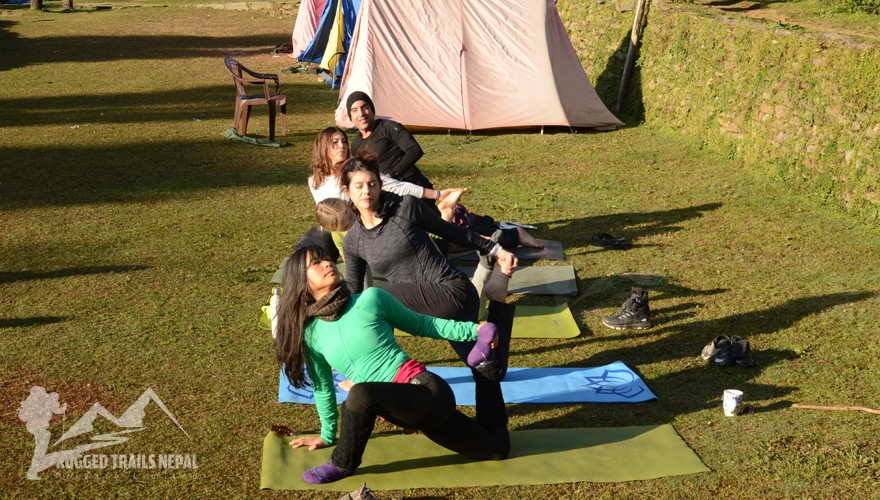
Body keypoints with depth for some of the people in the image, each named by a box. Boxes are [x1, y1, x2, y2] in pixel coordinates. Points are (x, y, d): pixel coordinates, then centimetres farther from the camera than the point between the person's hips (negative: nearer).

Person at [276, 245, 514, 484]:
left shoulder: (370, 299, -5)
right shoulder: (310, 334, 6)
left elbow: (422, 325, 5)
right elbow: (323, 388, 20)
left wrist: (474, 329, -3)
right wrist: (328, 435, 26)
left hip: (426, 389, -5)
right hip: (394, 408, 5)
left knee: (360, 394, -34)